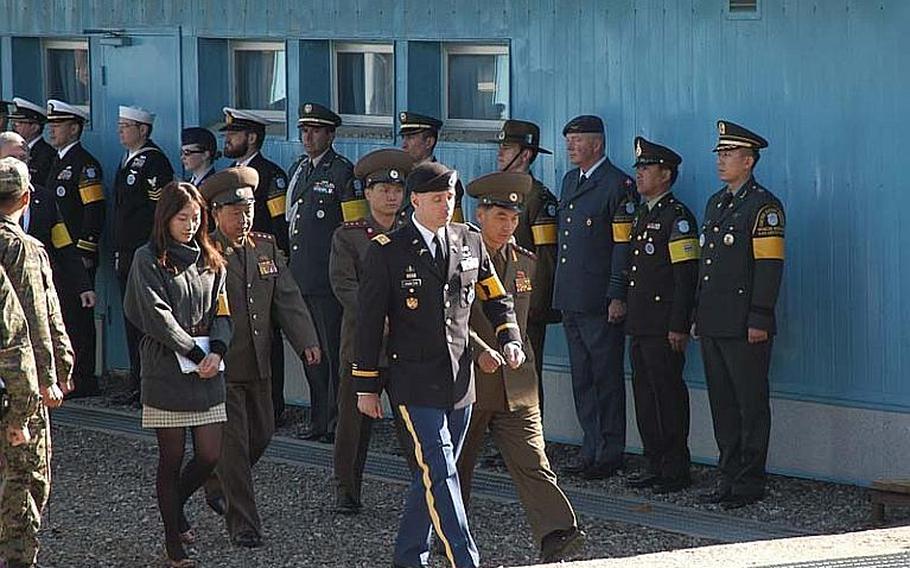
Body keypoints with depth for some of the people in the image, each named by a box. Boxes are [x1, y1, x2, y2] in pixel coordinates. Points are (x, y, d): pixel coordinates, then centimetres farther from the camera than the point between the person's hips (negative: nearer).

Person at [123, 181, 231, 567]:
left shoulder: (209, 261, 14)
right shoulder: (149, 260, -3)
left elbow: (221, 312, 10)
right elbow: (157, 316, -12)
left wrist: (217, 350, -9)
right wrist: (196, 354, -15)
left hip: (206, 374, 5)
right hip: (166, 372, -5)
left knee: (210, 455, 1)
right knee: (172, 459, 2)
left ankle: (175, 505, 30)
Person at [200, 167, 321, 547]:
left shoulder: (266, 247, 8)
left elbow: (288, 297, 3)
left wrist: (306, 341, -9)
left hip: (258, 363, 6)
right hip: (220, 363, -6)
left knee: (261, 434, 15)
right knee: (234, 443, -2)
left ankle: (219, 484, 40)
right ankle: (242, 523, 6)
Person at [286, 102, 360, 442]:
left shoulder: (343, 172, -6)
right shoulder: (298, 170, 18)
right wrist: (289, 267, 18)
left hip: (329, 281, -8)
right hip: (300, 278, 8)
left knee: (334, 353, -5)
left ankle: (338, 423, 1)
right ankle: (318, 421, 19)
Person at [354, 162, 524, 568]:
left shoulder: (470, 241, 8)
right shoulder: (387, 251, -4)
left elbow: (495, 298, 19)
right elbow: (369, 320, -2)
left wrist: (510, 339, 0)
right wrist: (366, 386, -3)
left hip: (460, 380, 5)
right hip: (416, 382, -5)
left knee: (433, 474, 11)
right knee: (440, 473, -11)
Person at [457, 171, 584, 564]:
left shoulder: (525, 262, 12)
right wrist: (479, 351, -25)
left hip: (517, 386, 3)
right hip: (467, 383, -3)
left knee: (533, 464, -9)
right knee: (456, 466, 10)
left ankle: (556, 538, -20)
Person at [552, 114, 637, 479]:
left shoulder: (618, 185, -9)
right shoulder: (569, 181, 17)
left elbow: (624, 244, -13)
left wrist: (618, 297, -18)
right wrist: (559, 292, 18)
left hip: (600, 301, -8)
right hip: (570, 299, 8)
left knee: (607, 378, -2)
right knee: (582, 378, 11)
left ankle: (609, 455, 4)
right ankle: (592, 449, 18)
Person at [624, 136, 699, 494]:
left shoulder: (677, 217, -10)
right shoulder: (641, 216, 18)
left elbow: (686, 275, -15)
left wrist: (679, 326, -19)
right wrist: (628, 314, 18)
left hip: (664, 326, -9)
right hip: (640, 324, 9)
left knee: (668, 395, -5)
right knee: (645, 394, 11)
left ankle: (676, 471, 1)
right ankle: (655, 465, 17)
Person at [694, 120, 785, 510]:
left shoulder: (764, 206, -8)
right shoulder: (715, 204, 18)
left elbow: (769, 266, -14)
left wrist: (760, 320, -18)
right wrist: (698, 316, 19)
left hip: (745, 327, -8)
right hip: (713, 324, 8)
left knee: (751, 404, -1)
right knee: (722, 403, 11)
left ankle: (750, 483, 3)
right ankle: (730, 477, 18)